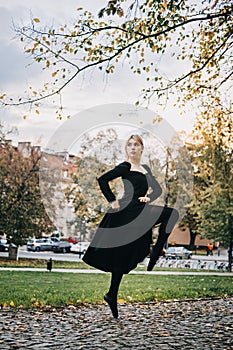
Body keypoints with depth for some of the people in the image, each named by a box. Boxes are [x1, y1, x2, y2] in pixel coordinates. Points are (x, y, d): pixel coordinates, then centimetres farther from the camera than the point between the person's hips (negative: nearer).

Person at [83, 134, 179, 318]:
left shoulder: (146, 168, 16)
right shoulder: (125, 167, -6)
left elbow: (157, 188, 16)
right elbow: (102, 179, -15)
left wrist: (148, 197, -3)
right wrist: (113, 201, -14)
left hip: (141, 213, 6)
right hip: (129, 212, -6)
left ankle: (112, 295, 14)